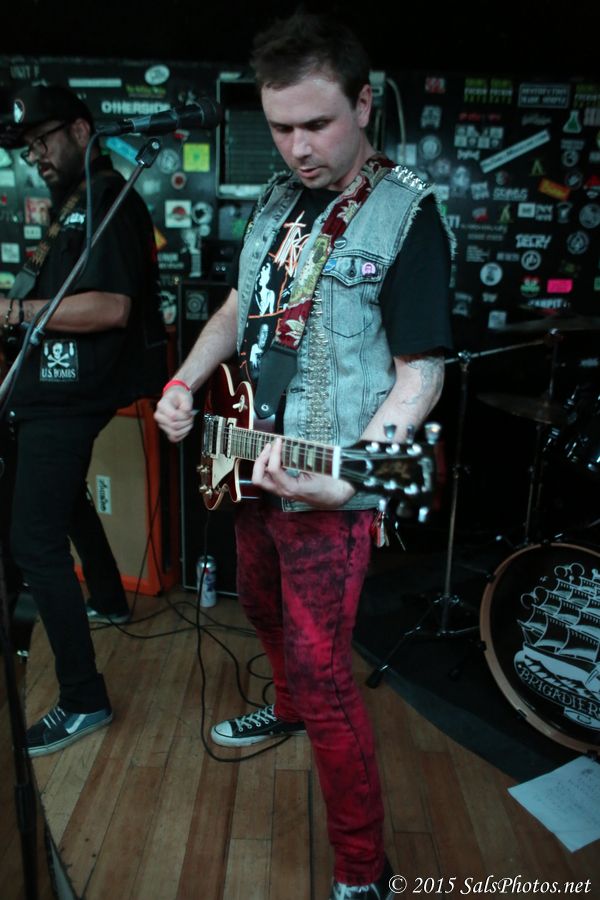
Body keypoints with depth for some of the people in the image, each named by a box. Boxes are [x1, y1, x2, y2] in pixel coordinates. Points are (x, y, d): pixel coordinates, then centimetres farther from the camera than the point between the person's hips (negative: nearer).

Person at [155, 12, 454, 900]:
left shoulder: (407, 213, -13)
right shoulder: (280, 195, 9)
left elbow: (421, 372, -18)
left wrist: (347, 476, -32)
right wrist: (185, 382, 5)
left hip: (329, 490, -7)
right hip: (251, 463, 8)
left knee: (322, 675, -2)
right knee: (264, 609, 27)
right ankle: (287, 709, 57)